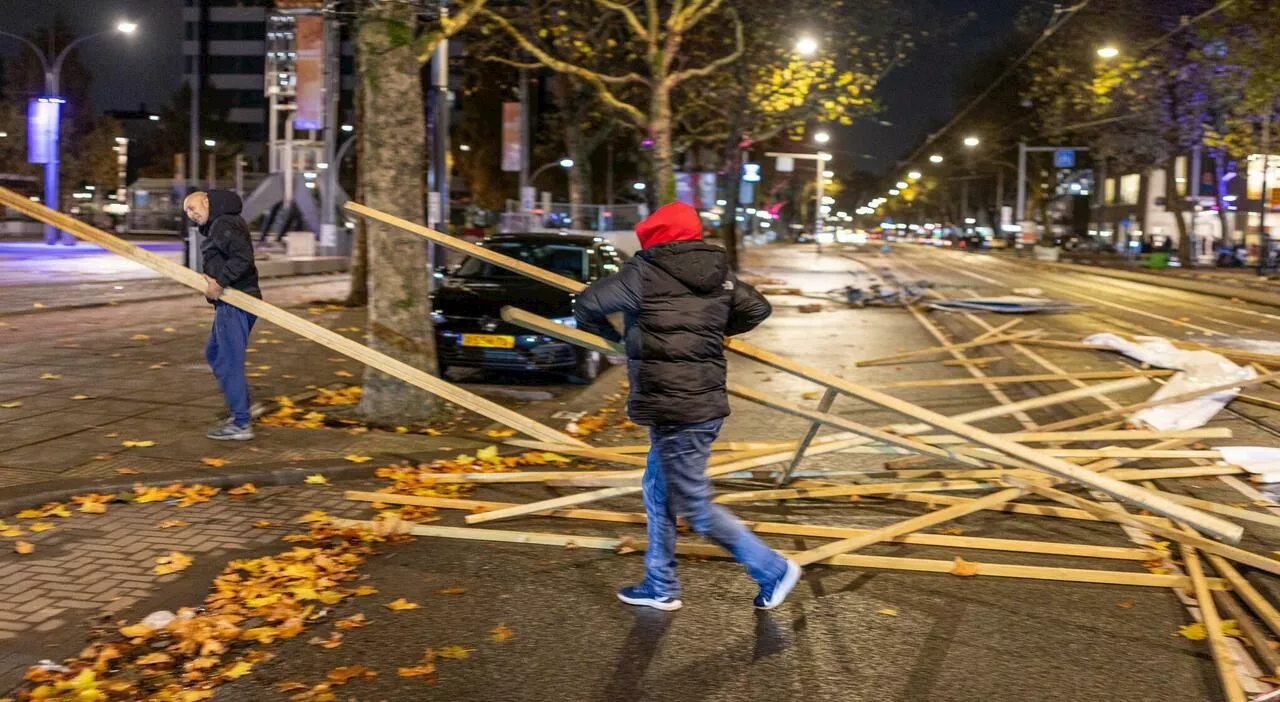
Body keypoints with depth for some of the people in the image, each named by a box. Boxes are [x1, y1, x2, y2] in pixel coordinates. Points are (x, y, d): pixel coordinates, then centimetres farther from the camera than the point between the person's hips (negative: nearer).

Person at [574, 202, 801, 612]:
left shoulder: (644, 273, -11)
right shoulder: (720, 275, 8)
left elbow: (587, 305, -5)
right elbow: (758, 308, 20)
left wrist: (609, 333, 16)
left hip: (673, 410, -8)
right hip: (707, 403, 8)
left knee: (695, 506, 1)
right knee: (658, 491, 20)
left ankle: (773, 570, 5)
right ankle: (660, 586, 27)